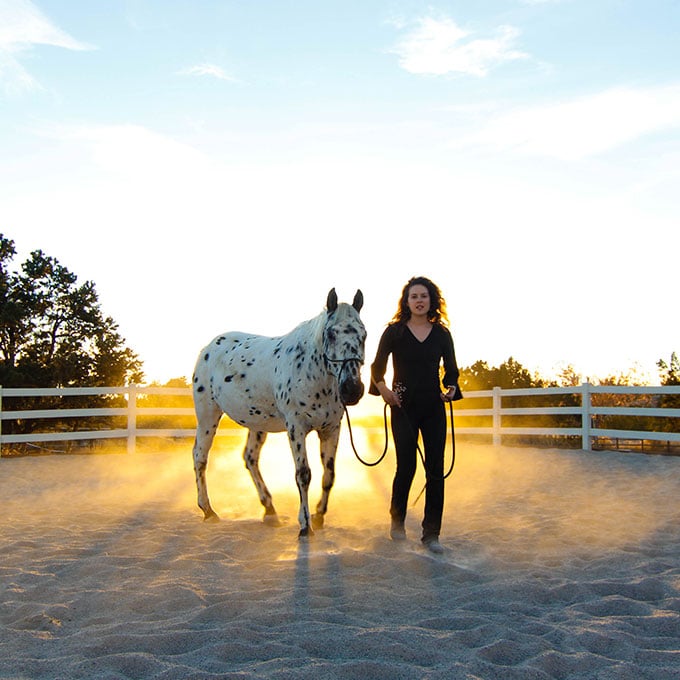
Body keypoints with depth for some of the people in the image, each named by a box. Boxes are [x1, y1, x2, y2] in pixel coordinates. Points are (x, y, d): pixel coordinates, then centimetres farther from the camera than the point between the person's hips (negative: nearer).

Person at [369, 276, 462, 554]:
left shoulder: (441, 333, 6)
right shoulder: (394, 331, 0)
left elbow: (451, 368, 11)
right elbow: (377, 366, 2)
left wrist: (451, 388, -8)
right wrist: (383, 390, -13)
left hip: (434, 408, 2)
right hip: (404, 407, -2)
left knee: (436, 470, -1)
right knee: (406, 467, -2)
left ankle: (431, 533, 9)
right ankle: (397, 520, 24)